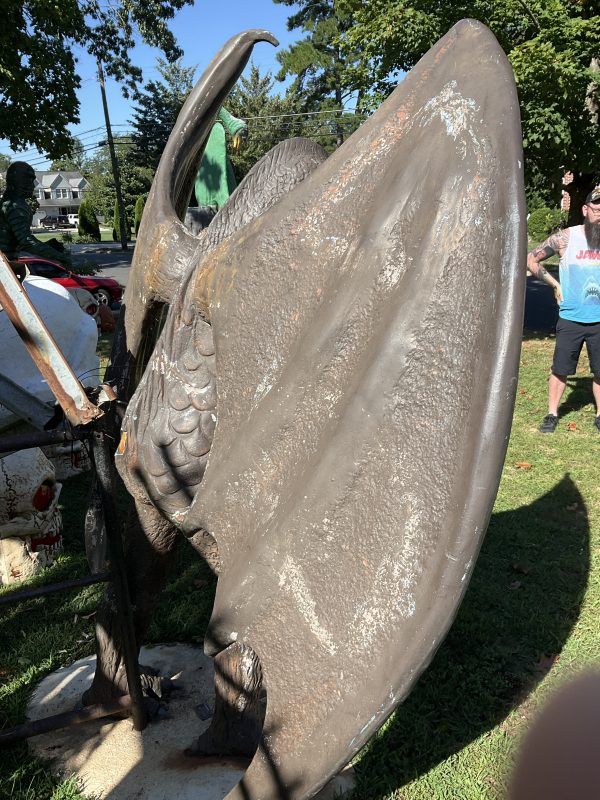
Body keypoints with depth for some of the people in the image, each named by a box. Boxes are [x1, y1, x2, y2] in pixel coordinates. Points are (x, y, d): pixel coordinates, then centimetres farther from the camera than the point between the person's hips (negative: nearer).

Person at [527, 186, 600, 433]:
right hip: (571, 319, -1)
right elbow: (531, 259, 1)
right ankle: (552, 414, 19)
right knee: (560, 369, 6)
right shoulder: (565, 238, -6)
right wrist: (555, 284, -2)